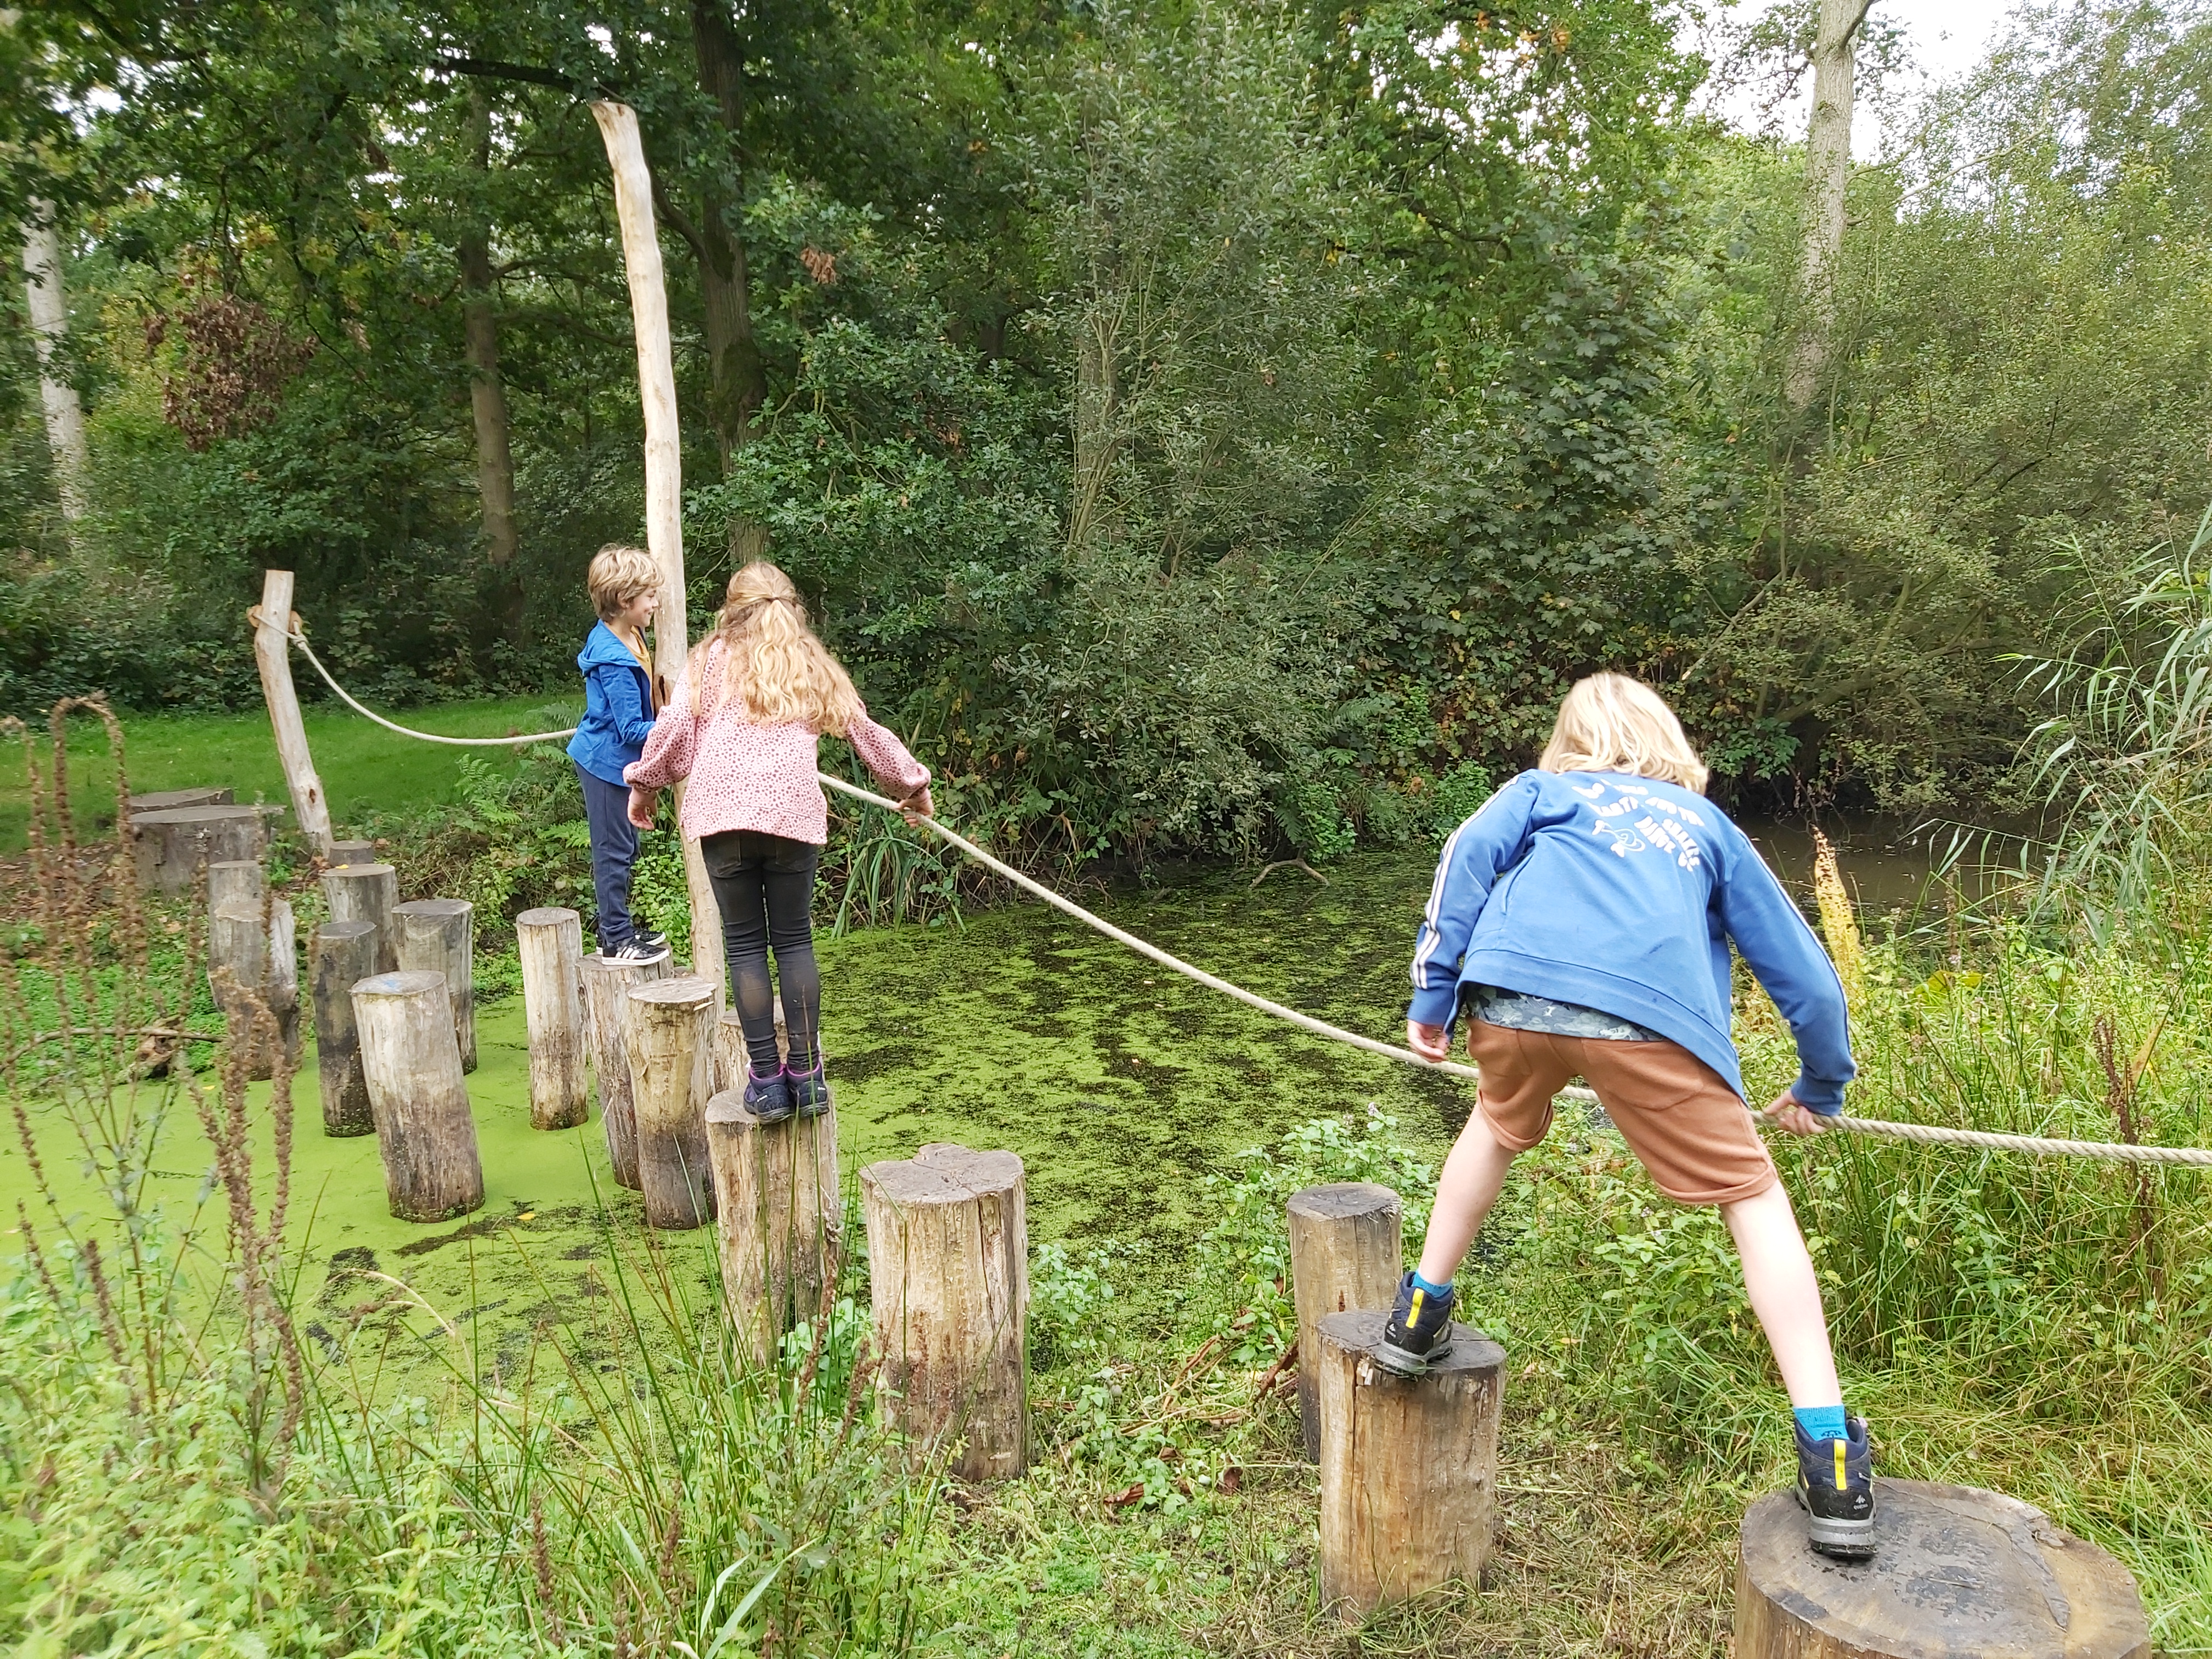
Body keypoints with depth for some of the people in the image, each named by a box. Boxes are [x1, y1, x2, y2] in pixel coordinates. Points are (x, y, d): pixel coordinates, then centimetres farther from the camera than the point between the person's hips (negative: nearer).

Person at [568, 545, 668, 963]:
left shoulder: (626, 635, 2)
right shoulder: (615, 660, -27)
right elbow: (631, 729, -25)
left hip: (617, 759, 10)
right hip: (608, 761, -10)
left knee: (623, 848, 18)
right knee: (615, 851, 1)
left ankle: (617, 928, 30)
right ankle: (617, 940, 12)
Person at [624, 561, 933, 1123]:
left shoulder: (712, 659, 16)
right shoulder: (812, 666, 21)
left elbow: (673, 730, 8)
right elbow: (866, 733, 25)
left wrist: (643, 785, 23)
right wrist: (913, 785, 36)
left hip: (721, 813, -1)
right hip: (793, 814, 1)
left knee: (745, 944, 4)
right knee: (794, 940, 8)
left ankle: (766, 1080, 3)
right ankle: (806, 1074, 7)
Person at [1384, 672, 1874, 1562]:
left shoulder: (1541, 790, 31)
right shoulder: (1708, 824, 34)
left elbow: (1470, 854, 8)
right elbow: (1803, 972, 33)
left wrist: (1432, 995, 7)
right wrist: (1822, 1084, 47)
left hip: (1513, 994, 1)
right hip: (1650, 1015, -1)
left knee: (1501, 1124, 31)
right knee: (1755, 1201, 13)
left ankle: (1419, 1315, 36)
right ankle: (1827, 1450, 6)